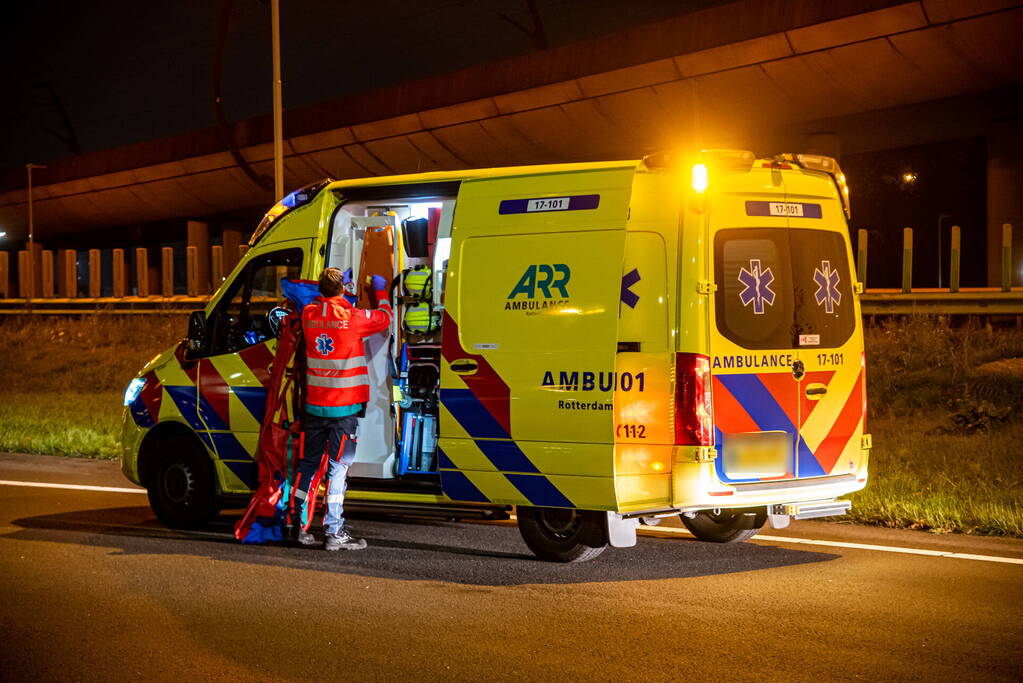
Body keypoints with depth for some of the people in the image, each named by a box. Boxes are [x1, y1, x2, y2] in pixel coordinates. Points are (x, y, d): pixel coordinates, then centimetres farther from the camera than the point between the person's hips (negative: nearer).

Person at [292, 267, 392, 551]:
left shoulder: (309, 314, 0)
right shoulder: (353, 317, -13)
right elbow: (385, 318, 5)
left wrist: (342, 284, 36)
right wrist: (380, 291, 23)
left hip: (314, 406, 5)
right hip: (344, 407, -5)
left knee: (309, 464, 13)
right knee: (338, 468, -3)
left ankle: (301, 527, 16)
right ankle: (334, 533, -3)